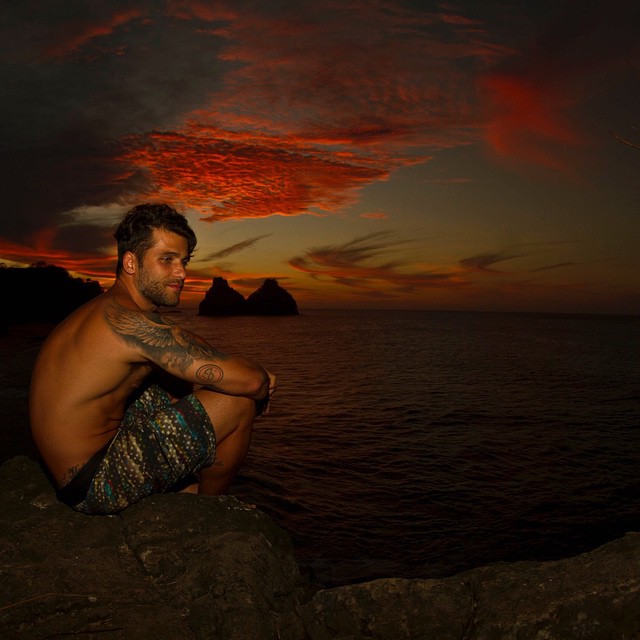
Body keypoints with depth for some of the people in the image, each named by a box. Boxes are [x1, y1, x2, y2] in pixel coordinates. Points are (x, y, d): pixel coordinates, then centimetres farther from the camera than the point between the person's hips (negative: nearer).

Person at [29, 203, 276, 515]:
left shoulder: (104, 310, 8)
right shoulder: (133, 322, -25)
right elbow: (250, 381, -26)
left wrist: (255, 378, 0)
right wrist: (262, 386, -3)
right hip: (95, 486, -10)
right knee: (238, 402, -14)